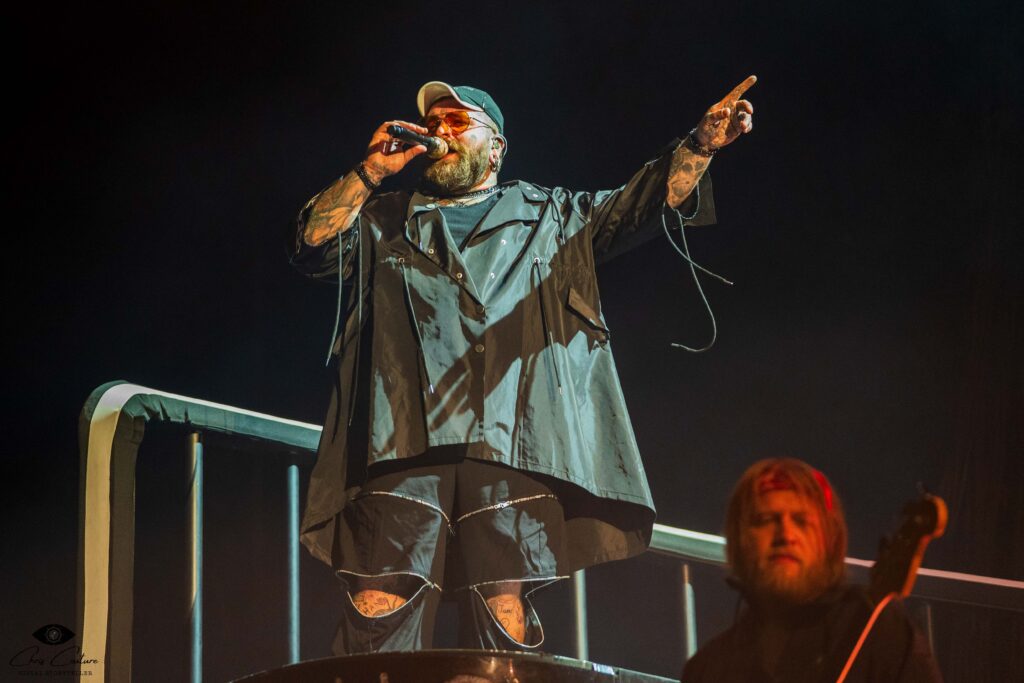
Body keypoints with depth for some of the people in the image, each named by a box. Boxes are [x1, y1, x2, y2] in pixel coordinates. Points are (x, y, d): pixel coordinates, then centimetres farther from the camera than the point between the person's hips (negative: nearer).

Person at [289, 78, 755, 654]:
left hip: (509, 449, 0)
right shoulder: (384, 221, 27)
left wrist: (700, 145, -1)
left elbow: (643, 205, 14)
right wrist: (371, 172, 5)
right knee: (378, 608, -13)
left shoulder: (548, 216, 25)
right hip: (401, 443, 0)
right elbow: (314, 247, 12)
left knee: (506, 618, -9)